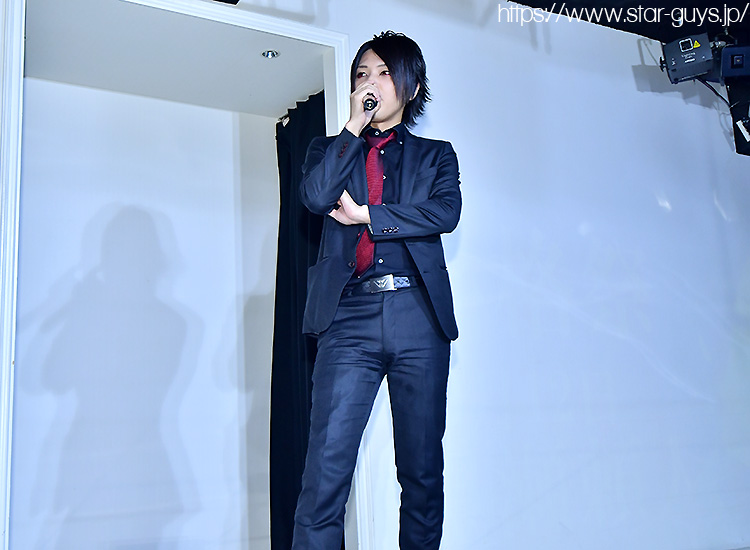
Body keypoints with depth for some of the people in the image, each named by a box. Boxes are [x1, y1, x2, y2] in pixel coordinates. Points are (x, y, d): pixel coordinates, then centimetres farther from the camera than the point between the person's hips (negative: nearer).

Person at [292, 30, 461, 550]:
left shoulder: (435, 155, 18)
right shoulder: (330, 149, 20)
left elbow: (446, 212, -2)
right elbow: (315, 195, -3)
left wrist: (366, 214, -3)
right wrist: (355, 127, 1)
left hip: (419, 317, 1)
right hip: (349, 317, 0)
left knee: (423, 471, 6)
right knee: (326, 471, -9)